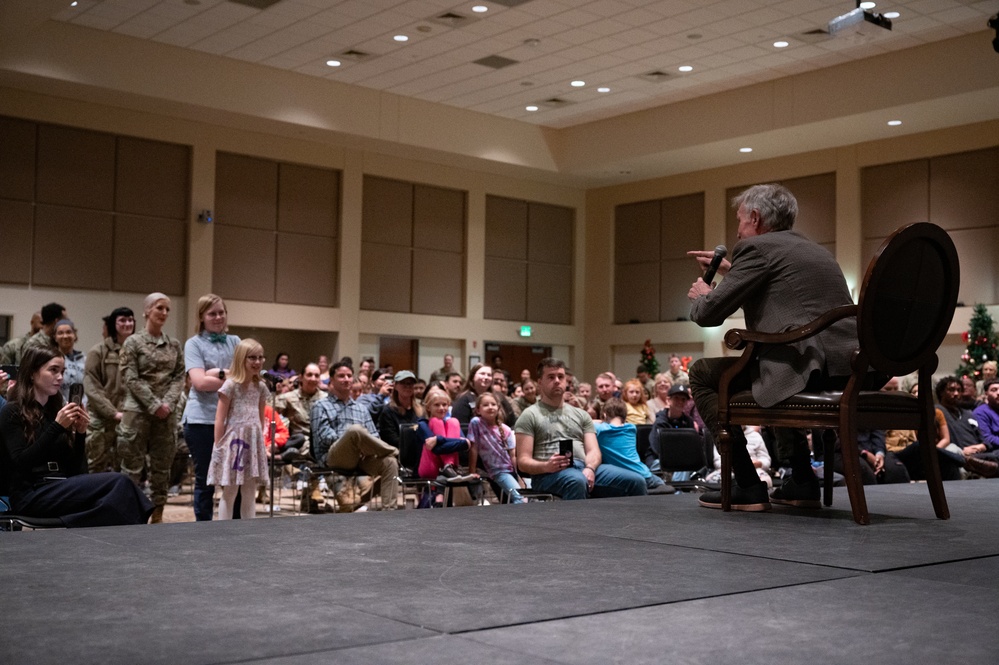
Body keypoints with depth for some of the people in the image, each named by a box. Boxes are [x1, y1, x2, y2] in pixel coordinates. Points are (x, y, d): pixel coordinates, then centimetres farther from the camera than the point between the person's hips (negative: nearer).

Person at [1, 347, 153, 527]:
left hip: (61, 490, 6)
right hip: (31, 495, -6)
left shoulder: (55, 410, 18)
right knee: (119, 483, -28)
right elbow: (21, 463, -14)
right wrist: (56, 427, -16)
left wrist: (80, 433, 0)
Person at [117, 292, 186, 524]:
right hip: (138, 412, -4)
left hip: (167, 414, 4)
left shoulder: (174, 345, 11)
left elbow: (179, 377, 7)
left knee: (162, 466, 7)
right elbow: (131, 379, -7)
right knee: (133, 466, -2)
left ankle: (158, 515, 13)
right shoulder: (133, 343, -1)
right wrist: (154, 405, -14)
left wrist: (168, 403, -9)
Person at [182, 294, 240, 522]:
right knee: (205, 479, 4)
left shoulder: (235, 341, 14)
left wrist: (218, 373, -13)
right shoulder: (194, 343, 2)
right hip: (202, 419, -3)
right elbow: (200, 382, -12)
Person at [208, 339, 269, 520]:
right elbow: (220, 419, -8)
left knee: (250, 493, 9)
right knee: (229, 493, 0)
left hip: (253, 442, 5)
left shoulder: (261, 387, 9)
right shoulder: (230, 385, -7)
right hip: (234, 440, -5)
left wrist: (261, 441, 11)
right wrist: (219, 446, -11)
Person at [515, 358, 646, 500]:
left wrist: (589, 468, -13)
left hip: (586, 468, 5)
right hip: (550, 473, -5)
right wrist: (546, 466, -21)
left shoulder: (581, 414, 24)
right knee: (577, 481, -41)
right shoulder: (530, 415, 9)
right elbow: (523, 462, 1)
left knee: (636, 481, -17)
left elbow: (593, 450, 12)